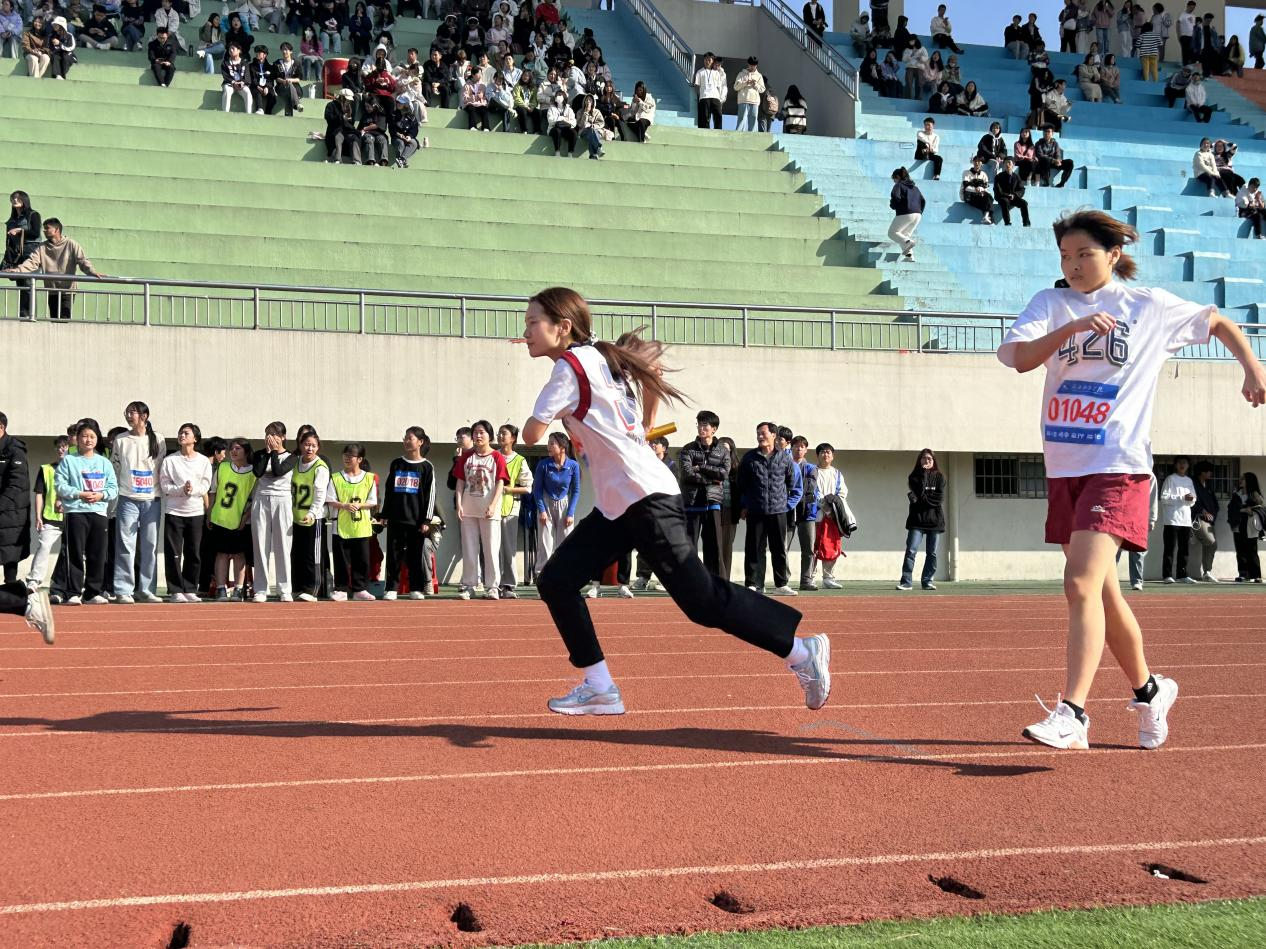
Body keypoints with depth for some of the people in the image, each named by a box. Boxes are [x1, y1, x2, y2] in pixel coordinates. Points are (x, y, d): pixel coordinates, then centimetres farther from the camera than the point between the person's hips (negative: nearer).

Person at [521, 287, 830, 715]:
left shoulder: (570, 366, -11)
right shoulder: (601, 356, 15)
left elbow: (531, 435, -12)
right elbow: (651, 360, 30)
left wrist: (548, 414, 11)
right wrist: (644, 428, 33)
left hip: (646, 498, -10)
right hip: (615, 505, 10)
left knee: (701, 599, -9)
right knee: (556, 580, 5)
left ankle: (803, 651, 1)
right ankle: (600, 688, 7)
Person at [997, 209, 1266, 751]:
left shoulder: (1151, 307, 3)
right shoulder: (1051, 305, 8)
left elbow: (1218, 321, 20)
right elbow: (1017, 356, -11)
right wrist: (1072, 328, -23)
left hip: (1118, 468, -5)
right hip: (1063, 468, 5)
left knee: (1081, 584, -20)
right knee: (1103, 595, 14)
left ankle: (1072, 714, -22)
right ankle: (1149, 692, 33)